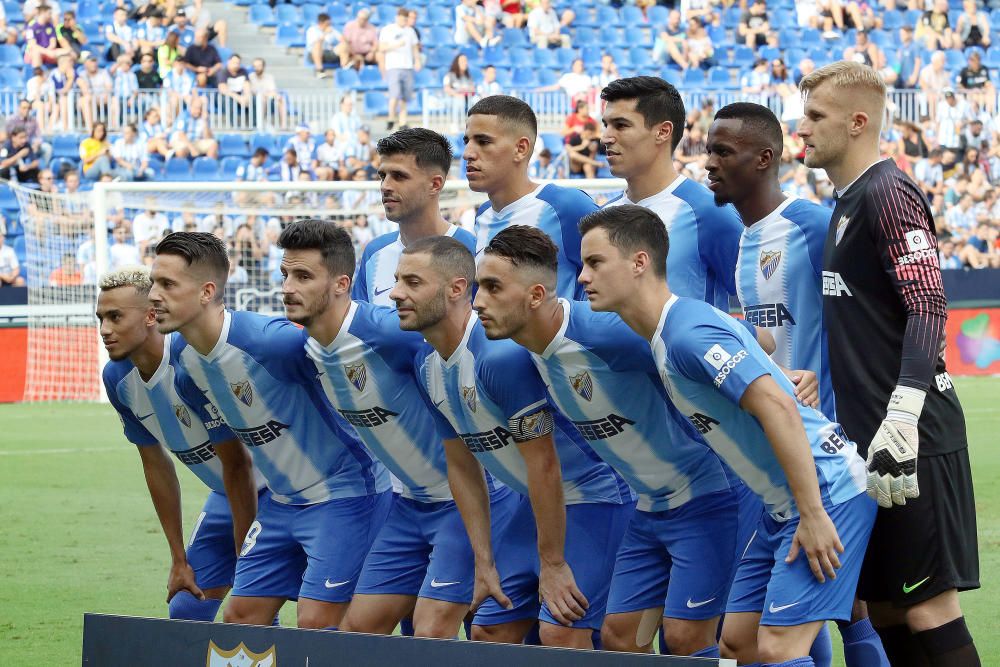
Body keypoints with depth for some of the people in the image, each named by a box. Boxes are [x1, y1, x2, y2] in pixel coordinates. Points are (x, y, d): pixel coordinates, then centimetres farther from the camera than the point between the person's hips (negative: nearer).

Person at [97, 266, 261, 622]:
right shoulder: (117, 378, -5)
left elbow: (238, 467, -24)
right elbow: (156, 465, 7)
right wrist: (180, 560, 9)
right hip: (224, 495, 8)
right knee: (186, 610, 4)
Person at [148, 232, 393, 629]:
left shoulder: (268, 341, -28)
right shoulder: (181, 355, -1)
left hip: (343, 494, -9)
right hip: (282, 502, 9)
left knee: (315, 625, -13)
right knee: (239, 616, 8)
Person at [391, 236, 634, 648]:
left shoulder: (502, 354, -28)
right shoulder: (427, 366, 0)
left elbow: (543, 463, -24)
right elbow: (462, 467, 9)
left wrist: (553, 564, -18)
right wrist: (484, 563, 6)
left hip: (592, 493, -9)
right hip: (535, 502, 9)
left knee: (560, 634, -19)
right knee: (488, 632, 7)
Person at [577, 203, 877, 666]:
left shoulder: (687, 334, -20)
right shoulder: (663, 337, 12)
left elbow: (777, 407, -26)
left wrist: (813, 515, -26)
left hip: (827, 491, -10)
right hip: (782, 502, 10)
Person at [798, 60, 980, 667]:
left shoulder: (887, 194, -11)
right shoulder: (847, 202, 17)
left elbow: (929, 309, -19)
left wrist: (901, 421, -27)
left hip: (914, 439, -10)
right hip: (868, 435, 10)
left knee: (928, 608, -10)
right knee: (885, 610, 10)